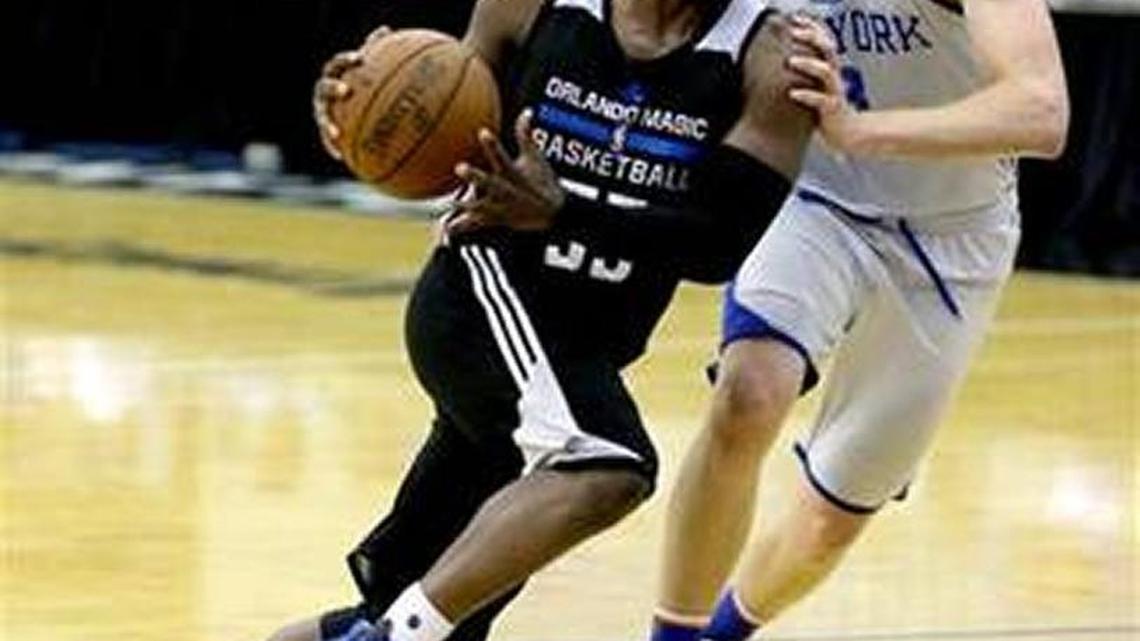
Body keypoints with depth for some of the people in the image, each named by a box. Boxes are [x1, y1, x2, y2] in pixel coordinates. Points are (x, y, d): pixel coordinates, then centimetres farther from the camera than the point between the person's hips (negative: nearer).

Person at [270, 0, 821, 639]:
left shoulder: (769, 56, -6)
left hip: (576, 353, 4)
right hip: (482, 296, -4)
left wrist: (561, 213, -28)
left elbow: (727, 243, -15)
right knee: (607, 466, -33)